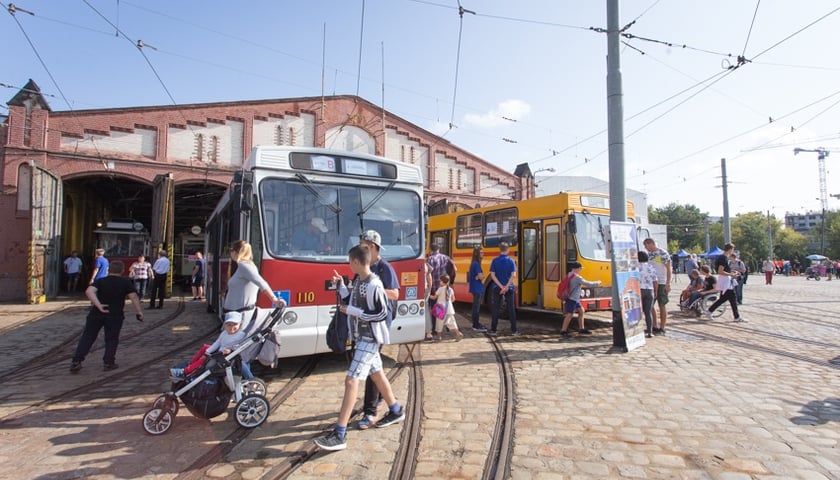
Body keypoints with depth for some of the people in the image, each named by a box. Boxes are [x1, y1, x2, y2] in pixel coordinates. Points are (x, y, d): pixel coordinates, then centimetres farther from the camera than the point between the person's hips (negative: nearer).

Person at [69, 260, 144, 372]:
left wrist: (98, 305, -23)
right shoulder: (126, 282, -1)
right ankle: (108, 362, 10)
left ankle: (76, 361, 7)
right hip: (115, 315, -1)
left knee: (87, 337, 11)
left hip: (96, 313, 1)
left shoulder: (100, 281, 2)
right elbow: (133, 297, -9)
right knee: (112, 339, 12)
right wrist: (139, 312, -6)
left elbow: (89, 291, -17)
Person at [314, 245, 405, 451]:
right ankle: (396, 411, 39)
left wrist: (351, 311, -22)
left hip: (370, 339, -10)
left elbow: (382, 314, -23)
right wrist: (340, 285, 6)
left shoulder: (373, 285, -22)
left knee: (351, 380, -12)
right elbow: (354, 303, 15)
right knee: (377, 374, 21)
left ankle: (340, 435, -7)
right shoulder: (359, 281, 5)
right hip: (362, 337, 10)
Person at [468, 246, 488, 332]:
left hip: (476, 288, 10)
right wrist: (480, 276, 1)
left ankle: (476, 323, 24)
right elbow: (480, 276, -20)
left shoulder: (474, 263, 14)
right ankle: (476, 326, -1)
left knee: (476, 306, 15)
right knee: (476, 307, -5)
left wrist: (480, 276, -6)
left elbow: (480, 275, 14)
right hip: (477, 288, -10)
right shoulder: (476, 264, -17)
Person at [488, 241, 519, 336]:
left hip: (497, 288, 1)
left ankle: (493, 330, 9)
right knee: (511, 309, 7)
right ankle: (514, 330, 10)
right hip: (509, 288, -1)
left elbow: (492, 275, -8)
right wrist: (506, 287, -14)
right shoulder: (511, 261, -3)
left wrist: (501, 286, -10)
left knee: (495, 309, 7)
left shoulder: (495, 261, -1)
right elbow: (513, 275, -12)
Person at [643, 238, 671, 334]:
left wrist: (668, 284, -15)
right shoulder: (648, 254, 10)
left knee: (662, 305, 2)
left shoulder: (663, 254, -9)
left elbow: (668, 269, -10)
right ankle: (653, 327, 17)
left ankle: (662, 328, 9)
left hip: (661, 283, -7)